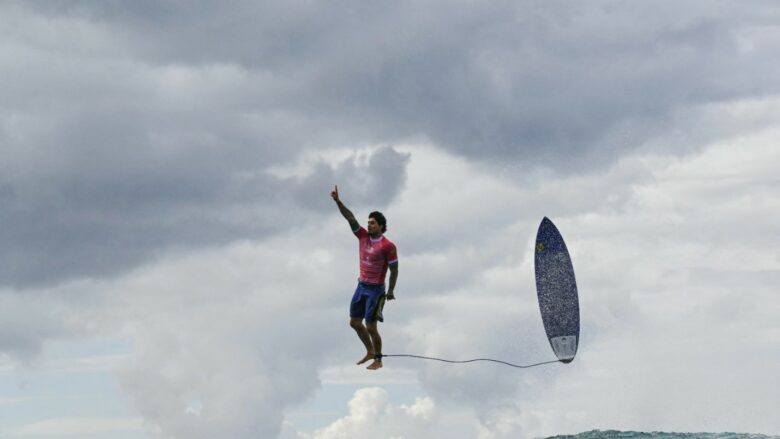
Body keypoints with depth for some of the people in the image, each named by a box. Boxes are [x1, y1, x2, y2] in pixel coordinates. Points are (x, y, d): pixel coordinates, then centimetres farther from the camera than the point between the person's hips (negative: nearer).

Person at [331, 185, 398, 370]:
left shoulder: (388, 246, -15)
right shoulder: (363, 236, 1)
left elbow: (394, 270, -10)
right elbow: (350, 217, -4)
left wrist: (390, 291, -8)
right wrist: (337, 201, -12)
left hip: (376, 290, -7)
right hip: (361, 286, 7)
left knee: (371, 327, -4)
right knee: (355, 322, 12)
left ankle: (378, 360, 11)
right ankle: (370, 352, 29)